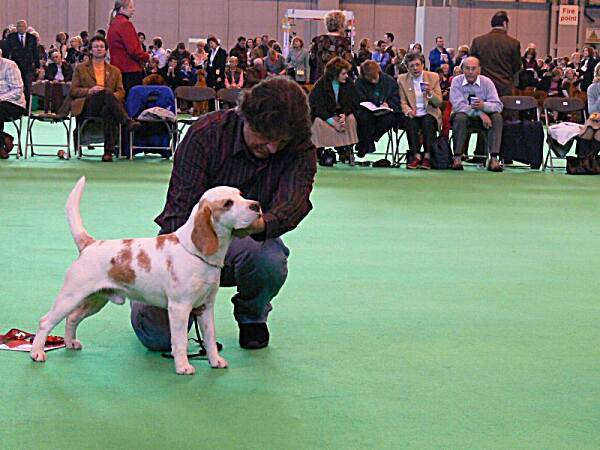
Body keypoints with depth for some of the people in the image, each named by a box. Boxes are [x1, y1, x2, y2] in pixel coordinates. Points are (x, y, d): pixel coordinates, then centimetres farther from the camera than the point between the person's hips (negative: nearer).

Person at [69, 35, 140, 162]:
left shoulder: (114, 71, 24)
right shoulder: (81, 69, 19)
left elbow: (121, 92, 14)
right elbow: (73, 91, 10)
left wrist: (111, 97, -10)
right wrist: (89, 91, -9)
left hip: (107, 106, 2)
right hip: (87, 107, -2)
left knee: (109, 111, -38)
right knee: (106, 92, -34)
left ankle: (109, 151, -42)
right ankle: (127, 122, -42)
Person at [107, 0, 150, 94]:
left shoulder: (113, 24, 15)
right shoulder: (125, 24, -12)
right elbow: (133, 50, -17)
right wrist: (147, 57, -1)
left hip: (117, 68, 9)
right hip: (130, 70, -9)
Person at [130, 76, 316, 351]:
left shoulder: (300, 150, -15)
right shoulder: (207, 133, -20)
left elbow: (294, 200, -33)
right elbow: (182, 206, -22)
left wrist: (260, 224, -58)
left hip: (249, 239, 1)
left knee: (269, 260, -38)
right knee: (157, 335, -17)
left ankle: (252, 315, -1)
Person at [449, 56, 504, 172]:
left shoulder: (487, 82, -5)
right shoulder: (457, 81, -9)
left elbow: (498, 106, -13)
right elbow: (458, 105, -21)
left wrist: (484, 106, -35)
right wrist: (480, 113, -31)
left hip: (483, 117, 2)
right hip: (464, 116, -2)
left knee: (497, 117, -25)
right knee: (460, 117, -35)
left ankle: (494, 158, -31)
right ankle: (457, 157, -29)